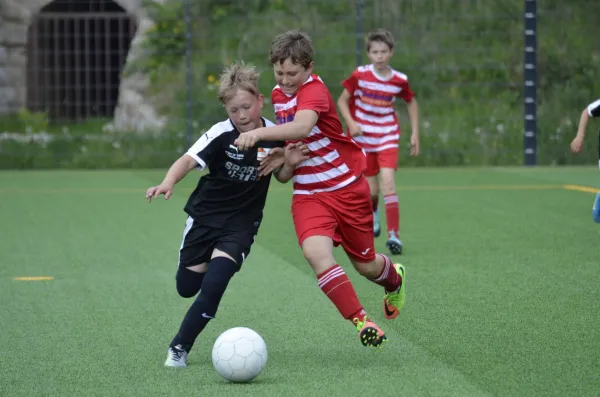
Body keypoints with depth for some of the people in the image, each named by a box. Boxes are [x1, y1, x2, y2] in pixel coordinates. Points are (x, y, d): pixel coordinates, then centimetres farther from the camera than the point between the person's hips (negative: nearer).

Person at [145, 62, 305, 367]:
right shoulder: (221, 134, -19)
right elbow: (189, 159, -32)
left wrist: (290, 162, -19)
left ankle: (180, 347, -4)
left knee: (213, 286, -20)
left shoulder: (274, 137, -11)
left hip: (241, 222, -1)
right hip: (205, 215, 1)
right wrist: (168, 182, -53)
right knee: (186, 287, 12)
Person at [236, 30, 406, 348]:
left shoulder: (314, 90, -20)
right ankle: (361, 322, -16)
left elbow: (302, 126, -42)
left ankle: (394, 278, 49)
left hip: (347, 188, -5)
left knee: (365, 265, 10)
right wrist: (284, 160, 2)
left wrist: (259, 133, -55)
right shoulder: (278, 94, 5)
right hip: (308, 194, 5)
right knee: (316, 251, -25)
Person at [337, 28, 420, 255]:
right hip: (363, 137, 0)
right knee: (371, 190, 4)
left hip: (387, 137, 0)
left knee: (388, 181, -19)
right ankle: (373, 213, 41)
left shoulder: (399, 80, -6)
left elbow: (411, 102, 12)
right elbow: (342, 101, -1)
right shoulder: (360, 75, -10)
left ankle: (394, 234, -17)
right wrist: (351, 123, -18)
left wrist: (415, 133, 7)